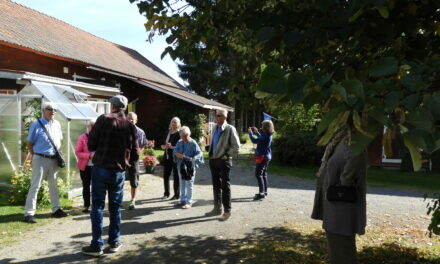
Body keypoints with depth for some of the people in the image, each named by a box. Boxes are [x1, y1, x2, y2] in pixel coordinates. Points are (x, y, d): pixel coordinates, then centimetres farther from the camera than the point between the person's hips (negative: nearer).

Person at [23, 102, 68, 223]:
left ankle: (56, 209, 26)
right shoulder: (36, 125, -8)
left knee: (54, 185, 15)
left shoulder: (57, 124, 8)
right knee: (35, 186, -4)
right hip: (40, 159, -6)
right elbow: (29, 144, -3)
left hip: (54, 159, 6)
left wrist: (58, 154, 11)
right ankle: (29, 213, 1)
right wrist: (36, 155, -6)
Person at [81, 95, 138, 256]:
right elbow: (135, 154, 4)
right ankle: (114, 242, 20)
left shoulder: (103, 119, -6)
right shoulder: (130, 126, 2)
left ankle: (97, 245, 6)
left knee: (97, 205, 5)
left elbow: (91, 145, -5)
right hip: (119, 171, 2)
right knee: (115, 207, 13)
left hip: (100, 168, -2)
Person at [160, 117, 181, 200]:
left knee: (176, 176, 3)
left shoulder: (179, 134, -9)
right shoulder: (168, 132, 11)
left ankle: (177, 194, 14)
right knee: (166, 176, 11)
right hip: (167, 157, 7)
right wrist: (164, 146, -2)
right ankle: (166, 193, 25)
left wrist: (172, 147, -23)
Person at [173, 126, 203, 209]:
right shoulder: (179, 142, 8)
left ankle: (189, 202, 8)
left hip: (190, 166, -6)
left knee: (189, 184, -1)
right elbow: (175, 152, -1)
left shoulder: (193, 143, -8)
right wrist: (183, 156, -18)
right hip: (181, 166, 6)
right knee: (182, 184, 15)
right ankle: (183, 200, 27)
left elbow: (199, 154, -12)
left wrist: (192, 159, -29)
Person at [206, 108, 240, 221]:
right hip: (213, 160, 7)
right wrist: (211, 154, 12)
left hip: (223, 161, -7)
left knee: (225, 186, 1)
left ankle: (227, 211, 10)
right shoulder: (215, 128, 11)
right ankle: (217, 208, 27)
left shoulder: (230, 129, -11)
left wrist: (226, 155, -13)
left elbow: (236, 146, -12)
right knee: (216, 185, 15)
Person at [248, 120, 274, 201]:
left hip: (262, 157, -10)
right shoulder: (268, 135, 8)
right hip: (267, 156, 10)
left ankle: (261, 193, -12)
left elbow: (254, 141, -21)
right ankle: (264, 191, 25)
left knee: (258, 174, -9)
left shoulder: (265, 136, -21)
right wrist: (256, 133, 22)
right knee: (264, 174, 17)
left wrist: (250, 133, -8)